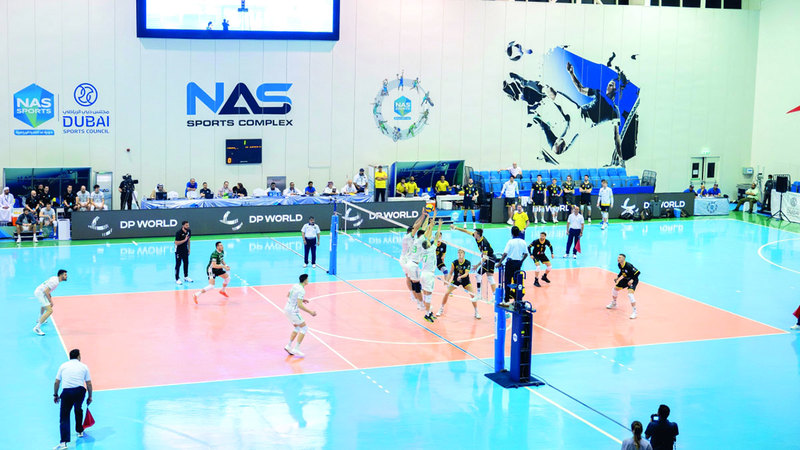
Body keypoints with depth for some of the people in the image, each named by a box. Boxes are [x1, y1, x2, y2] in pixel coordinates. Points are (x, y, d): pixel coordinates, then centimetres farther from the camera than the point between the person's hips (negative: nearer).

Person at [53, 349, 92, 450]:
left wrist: (55, 395, 23)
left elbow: (56, 382, 12)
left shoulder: (63, 366, 14)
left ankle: (64, 442, -14)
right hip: (80, 391, 1)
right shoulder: (84, 366, 13)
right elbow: (89, 384, 11)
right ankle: (79, 431, 42)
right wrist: (90, 397, 21)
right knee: (78, 410, 30)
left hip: (66, 392, -1)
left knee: (64, 416, -1)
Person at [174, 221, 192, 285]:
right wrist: (184, 240, -30)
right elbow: (176, 243, -24)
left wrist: (189, 248, 12)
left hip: (185, 250, 7)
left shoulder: (189, 231, -2)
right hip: (178, 250, -6)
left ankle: (186, 277, 26)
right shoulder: (179, 233, -23)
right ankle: (177, 279, 4)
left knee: (186, 263, 12)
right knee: (178, 264, -2)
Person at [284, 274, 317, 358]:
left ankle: (288, 346, 17)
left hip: (287, 309, 9)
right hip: (293, 311, -9)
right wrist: (310, 312, -20)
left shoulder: (295, 286, 6)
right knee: (304, 328, 0)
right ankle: (296, 349, -4)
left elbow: (288, 295, 22)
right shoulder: (301, 290, -21)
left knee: (297, 328, 21)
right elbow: (300, 305, -27)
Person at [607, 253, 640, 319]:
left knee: (630, 294, -27)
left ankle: (635, 312, -18)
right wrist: (618, 277, 4)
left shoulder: (628, 266, -31)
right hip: (626, 279, 9)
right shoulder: (619, 265, -6)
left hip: (633, 280, -9)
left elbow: (637, 272, -27)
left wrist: (632, 280, -33)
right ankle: (613, 304, 42)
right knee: (615, 289, 15)